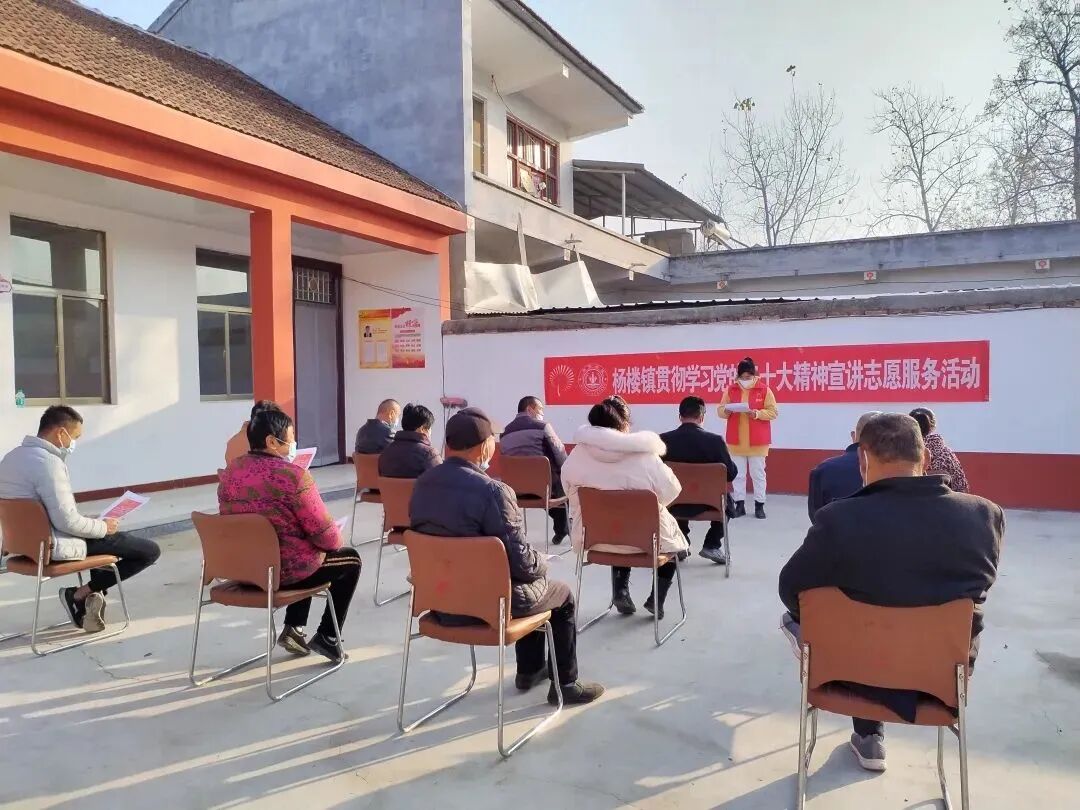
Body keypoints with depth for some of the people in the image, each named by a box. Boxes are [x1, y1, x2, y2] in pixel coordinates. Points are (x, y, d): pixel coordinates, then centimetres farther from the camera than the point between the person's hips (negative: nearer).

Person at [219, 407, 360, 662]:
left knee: (307, 555, 34)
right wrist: (335, 540, 6)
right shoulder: (293, 476, -21)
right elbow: (326, 536, -19)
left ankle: (293, 629, 27)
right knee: (350, 559, 17)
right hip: (284, 570, -7)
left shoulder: (229, 472, 1)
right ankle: (326, 638, 16)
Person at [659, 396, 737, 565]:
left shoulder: (662, 439, -10)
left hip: (673, 504, 2)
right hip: (706, 504, -2)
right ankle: (712, 545, 22)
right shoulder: (715, 440, -15)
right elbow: (731, 474, -8)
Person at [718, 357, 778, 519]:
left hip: (757, 441, -2)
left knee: (758, 473, 5)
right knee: (738, 474, 7)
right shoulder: (730, 390, 3)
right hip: (736, 440, 2)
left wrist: (758, 413, -21)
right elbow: (720, 410, 5)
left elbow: (772, 412, -5)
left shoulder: (764, 390, -4)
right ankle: (739, 504, 15)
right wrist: (726, 411, -17)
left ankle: (759, 505, 13)